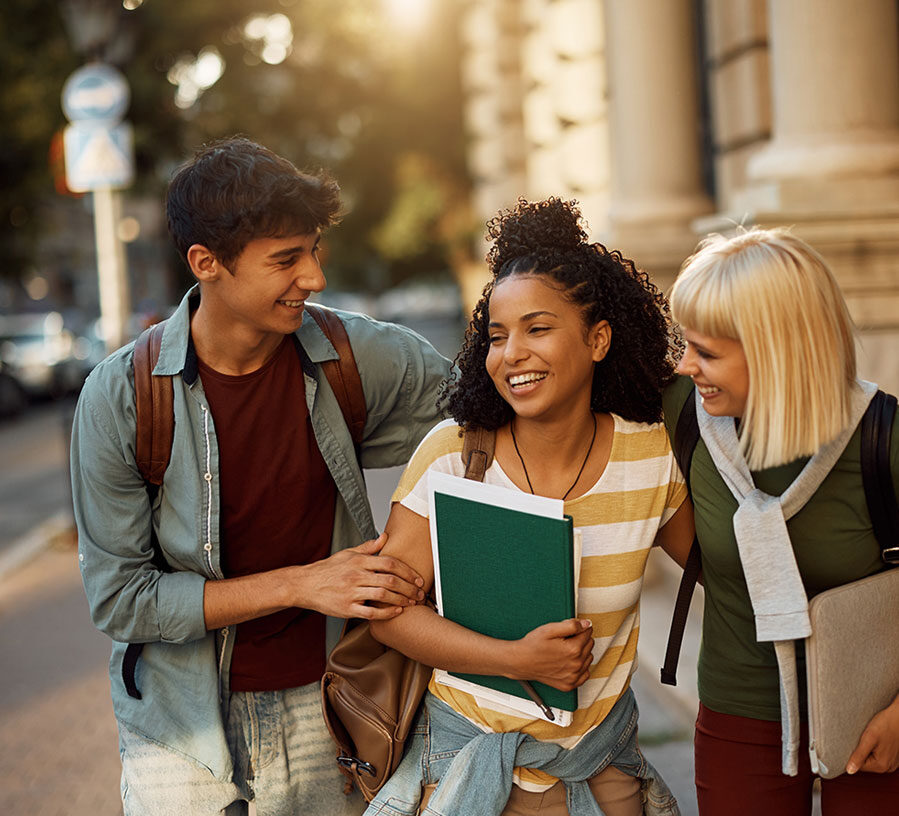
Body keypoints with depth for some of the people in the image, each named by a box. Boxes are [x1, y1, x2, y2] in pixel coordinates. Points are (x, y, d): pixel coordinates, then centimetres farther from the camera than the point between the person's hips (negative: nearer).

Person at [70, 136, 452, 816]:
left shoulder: (357, 357, -11)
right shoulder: (120, 396, -16)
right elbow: (118, 599, -15)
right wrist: (301, 584, -22)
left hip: (322, 708, 2)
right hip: (183, 729, -1)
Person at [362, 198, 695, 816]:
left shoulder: (653, 455, -10)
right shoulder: (452, 453, -14)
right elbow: (389, 606, -14)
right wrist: (516, 660, -24)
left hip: (602, 764, 2)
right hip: (470, 754, -2)